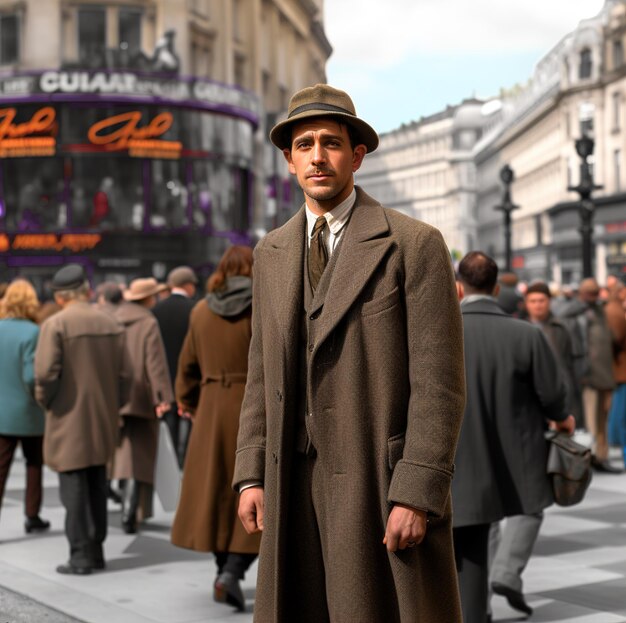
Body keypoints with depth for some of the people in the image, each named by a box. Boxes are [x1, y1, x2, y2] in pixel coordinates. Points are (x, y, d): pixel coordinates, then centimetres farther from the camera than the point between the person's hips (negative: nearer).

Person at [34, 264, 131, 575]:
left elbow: (46, 372, -20)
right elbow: (124, 373, 5)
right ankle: (96, 550, 20)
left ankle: (80, 555, 0)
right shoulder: (111, 324, 5)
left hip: (69, 420, -5)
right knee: (96, 485, 14)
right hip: (103, 421, 6)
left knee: (74, 487, 0)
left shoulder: (55, 324, -12)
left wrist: (44, 400, -2)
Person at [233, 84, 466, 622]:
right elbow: (262, 371, 14)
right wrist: (251, 474, 6)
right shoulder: (271, 253, 12)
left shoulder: (415, 245, -6)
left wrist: (416, 494, -16)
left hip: (384, 482, -5)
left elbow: (438, 381, -10)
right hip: (295, 482, 5)